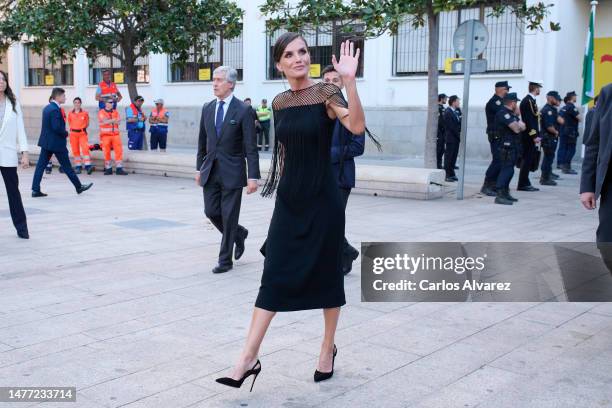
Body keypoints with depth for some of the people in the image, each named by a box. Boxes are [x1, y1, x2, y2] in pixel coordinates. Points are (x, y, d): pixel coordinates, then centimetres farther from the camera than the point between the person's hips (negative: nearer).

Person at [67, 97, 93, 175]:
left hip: (82, 133, -2)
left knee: (85, 149, -14)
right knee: (75, 150, 4)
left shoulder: (85, 113, 1)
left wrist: (82, 128, 1)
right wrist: (72, 128, 5)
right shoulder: (70, 113, 4)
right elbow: (69, 123, 17)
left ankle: (88, 166, -17)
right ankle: (78, 167, 10)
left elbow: (87, 123, 11)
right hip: (73, 133, 2)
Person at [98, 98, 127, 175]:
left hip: (115, 135, 3)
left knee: (119, 151, -7)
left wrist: (108, 121, -12)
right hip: (105, 135, -3)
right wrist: (114, 120, -11)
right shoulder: (101, 112, 4)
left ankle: (119, 169, -6)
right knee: (106, 152, 0)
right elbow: (105, 121, -13)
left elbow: (118, 122, -1)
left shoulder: (116, 112, 15)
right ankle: (108, 169, 9)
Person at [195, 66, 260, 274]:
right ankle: (238, 233, 33)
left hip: (232, 172, -5)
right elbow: (202, 141, 15)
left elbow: (250, 147, -11)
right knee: (211, 212, 6)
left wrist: (253, 176, -15)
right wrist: (200, 168, 14)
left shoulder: (243, 110, -8)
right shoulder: (207, 108, 8)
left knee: (229, 216, 1)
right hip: (211, 171, 5)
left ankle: (225, 260, 14)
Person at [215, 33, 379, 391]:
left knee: (326, 275, 9)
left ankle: (329, 348, 29)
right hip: (288, 201, 4)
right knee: (274, 278, 1)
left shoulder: (326, 93, -9)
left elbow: (357, 127, -27)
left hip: (323, 200, -4)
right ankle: (249, 358, 3)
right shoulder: (279, 102, 7)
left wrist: (349, 80, -38)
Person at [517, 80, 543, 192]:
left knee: (528, 160, 12)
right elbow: (528, 120, -20)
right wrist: (534, 136, -21)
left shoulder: (530, 100, 17)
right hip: (529, 137, -10)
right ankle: (523, 184, -1)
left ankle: (525, 183, 17)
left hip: (530, 136, 10)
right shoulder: (528, 101, -14)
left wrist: (536, 135, 17)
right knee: (527, 159, -6)